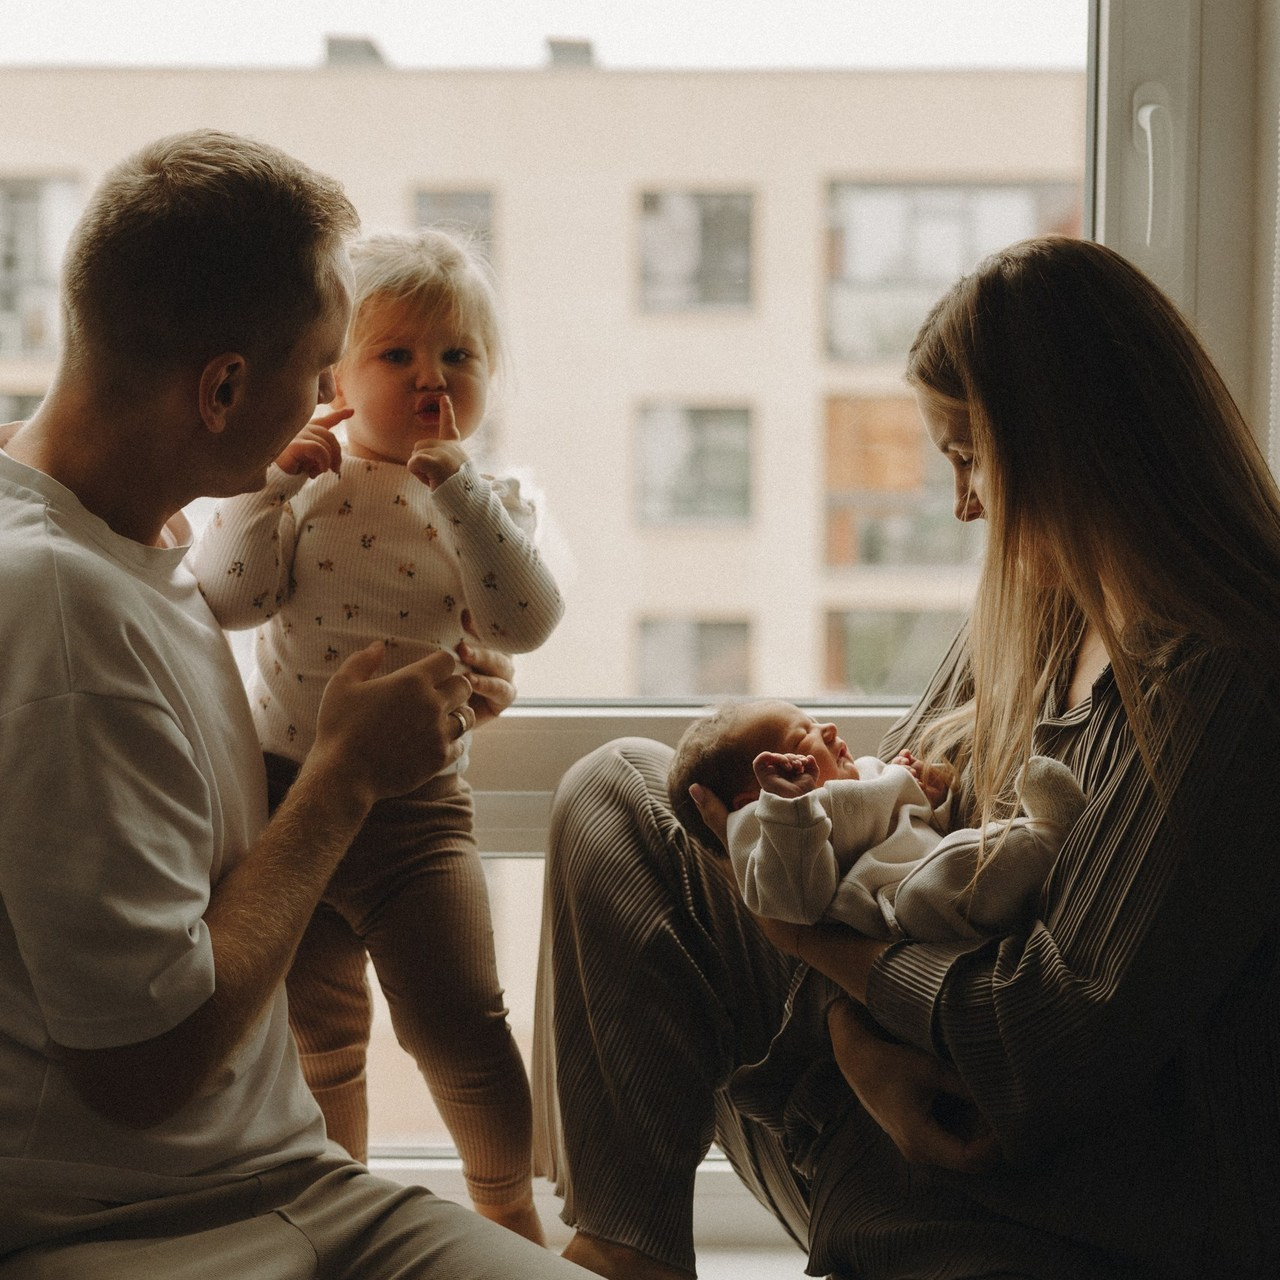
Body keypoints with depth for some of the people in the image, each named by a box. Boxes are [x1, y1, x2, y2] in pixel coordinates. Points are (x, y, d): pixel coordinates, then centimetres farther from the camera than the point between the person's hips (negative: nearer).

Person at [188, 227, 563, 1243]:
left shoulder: (492, 502, -1)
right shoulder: (304, 486, -1)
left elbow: (526, 621, -20)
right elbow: (226, 597, -12)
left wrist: (455, 482, -22)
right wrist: (272, 480, -17)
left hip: (417, 808, -1)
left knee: (461, 1024, -4)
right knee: (318, 1034, 14)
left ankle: (509, 1202, 23)